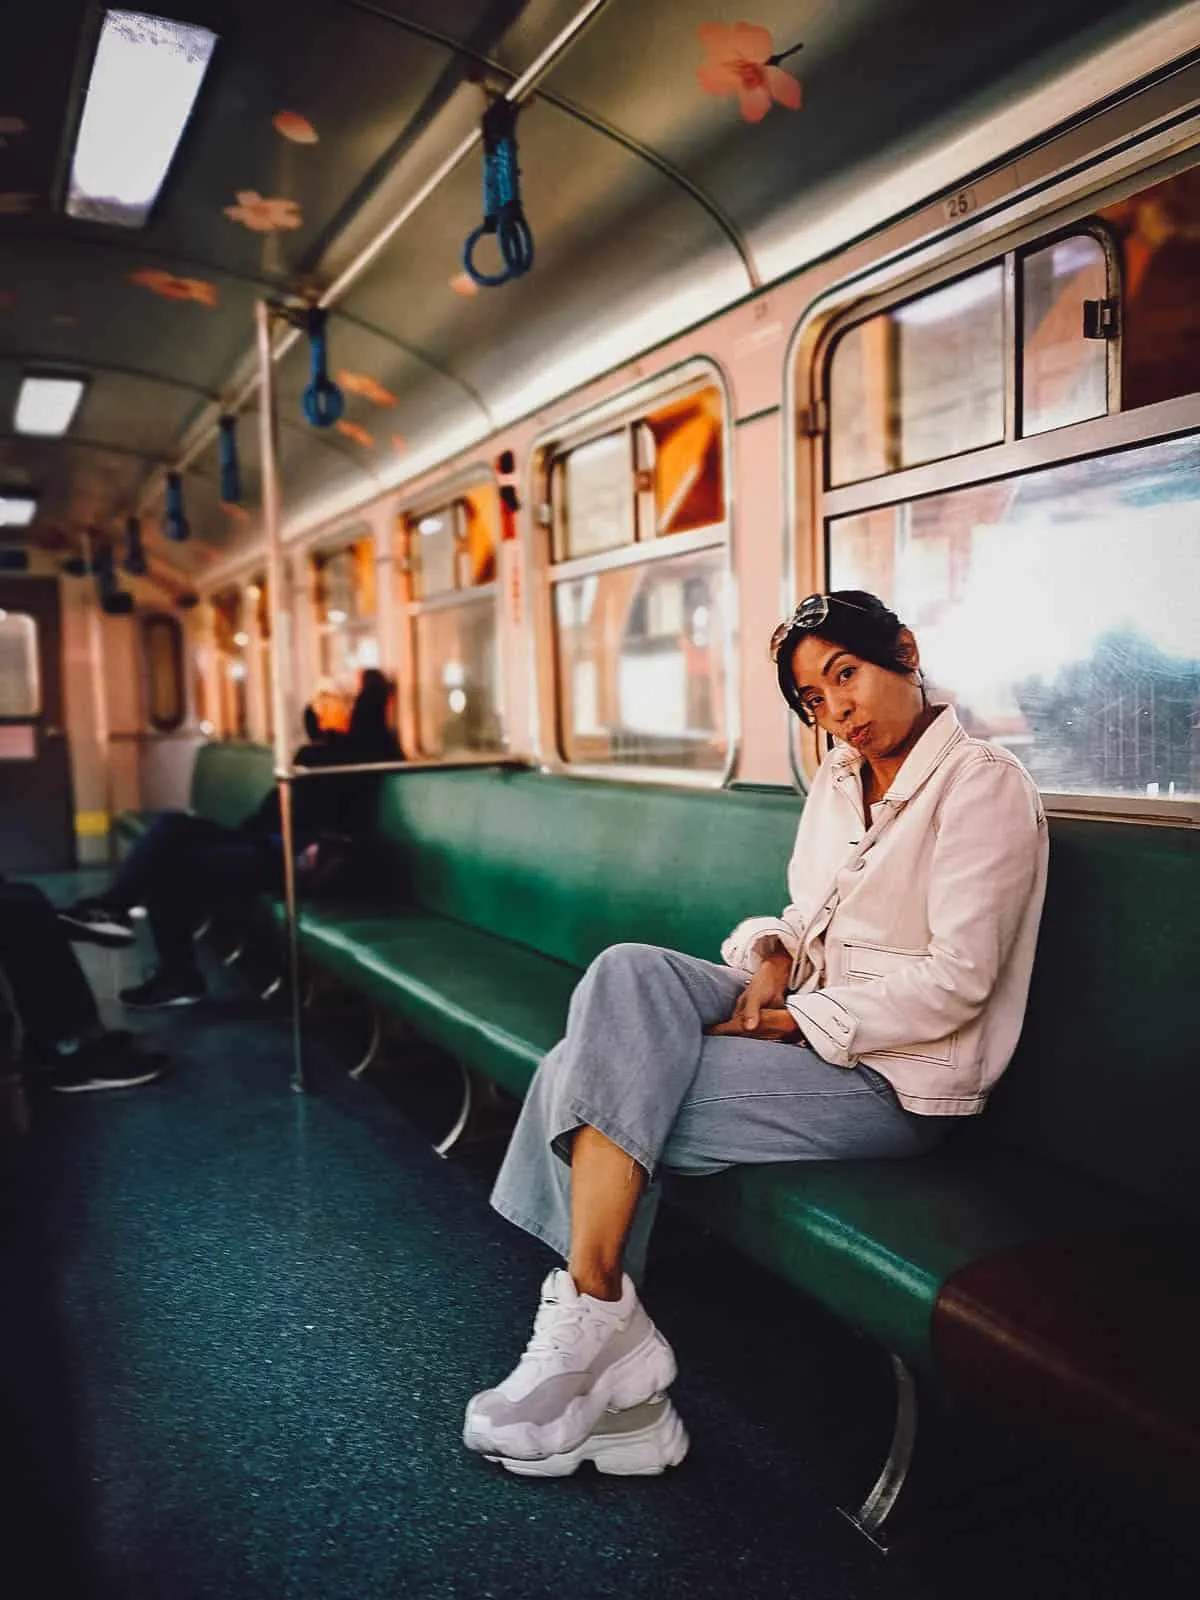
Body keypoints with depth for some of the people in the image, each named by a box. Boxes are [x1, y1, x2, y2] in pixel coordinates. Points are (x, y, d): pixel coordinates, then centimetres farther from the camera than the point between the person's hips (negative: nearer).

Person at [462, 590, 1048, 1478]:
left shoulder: (984, 783, -10)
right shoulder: (839, 779, 13)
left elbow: (954, 982, -17)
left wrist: (790, 1022, -17)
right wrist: (769, 955, -6)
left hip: (894, 1076, -8)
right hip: (805, 1021, 8)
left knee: (593, 1084, -19)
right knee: (626, 972, -20)